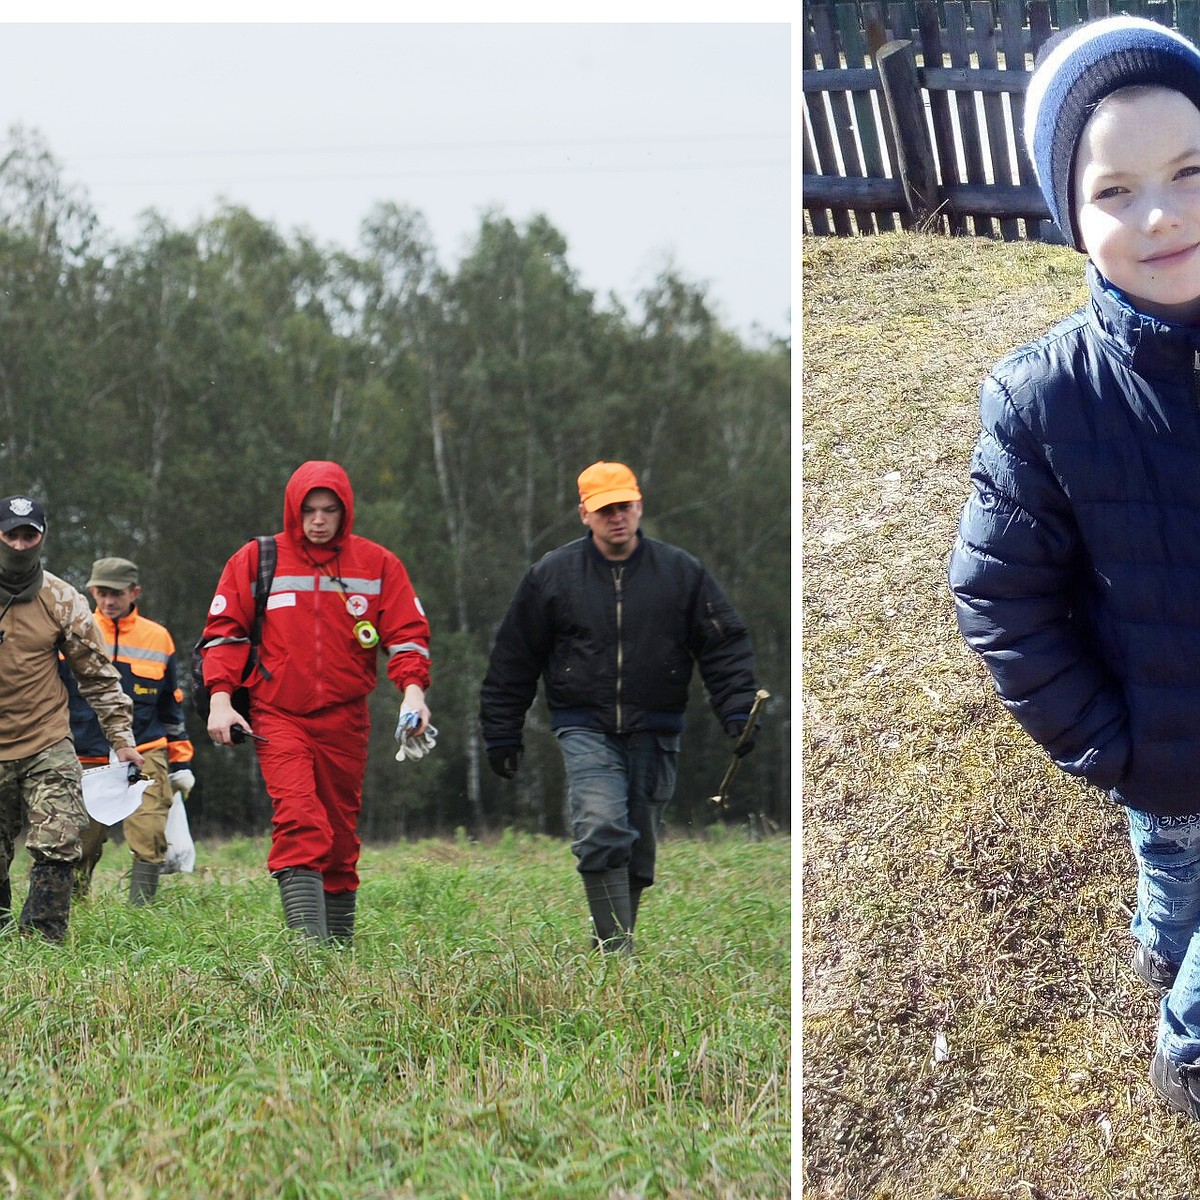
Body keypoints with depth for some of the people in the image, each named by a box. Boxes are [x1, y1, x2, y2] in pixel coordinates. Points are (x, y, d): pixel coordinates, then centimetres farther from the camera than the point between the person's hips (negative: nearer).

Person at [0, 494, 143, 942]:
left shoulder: (61, 601, 1)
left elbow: (99, 676, 7)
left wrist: (122, 738, 4)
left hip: (48, 747, -1)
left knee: (56, 847, -15)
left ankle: (42, 938, -11)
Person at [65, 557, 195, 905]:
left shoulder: (158, 638, 9)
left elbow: (172, 706, 18)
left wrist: (181, 762, 16)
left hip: (144, 756, 0)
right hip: (86, 760, 0)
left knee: (149, 837, -15)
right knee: (80, 847, 3)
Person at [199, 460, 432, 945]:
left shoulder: (377, 564, 7)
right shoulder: (256, 560, 5)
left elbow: (407, 633, 7)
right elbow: (224, 632, 7)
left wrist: (413, 690, -9)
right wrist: (220, 699, -4)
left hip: (345, 720, 2)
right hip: (278, 716, -2)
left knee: (340, 834, 10)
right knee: (299, 820, -21)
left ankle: (339, 947, 20)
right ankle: (309, 943, -29)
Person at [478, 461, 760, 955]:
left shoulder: (682, 572, 4)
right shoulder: (551, 575, 3)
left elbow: (724, 645, 8)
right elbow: (513, 659, 9)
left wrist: (737, 713, -4)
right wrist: (501, 734, 9)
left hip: (654, 734, 2)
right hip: (586, 730, -2)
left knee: (639, 848, 8)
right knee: (601, 831, -21)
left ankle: (613, 941, 24)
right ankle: (617, 949, -21)